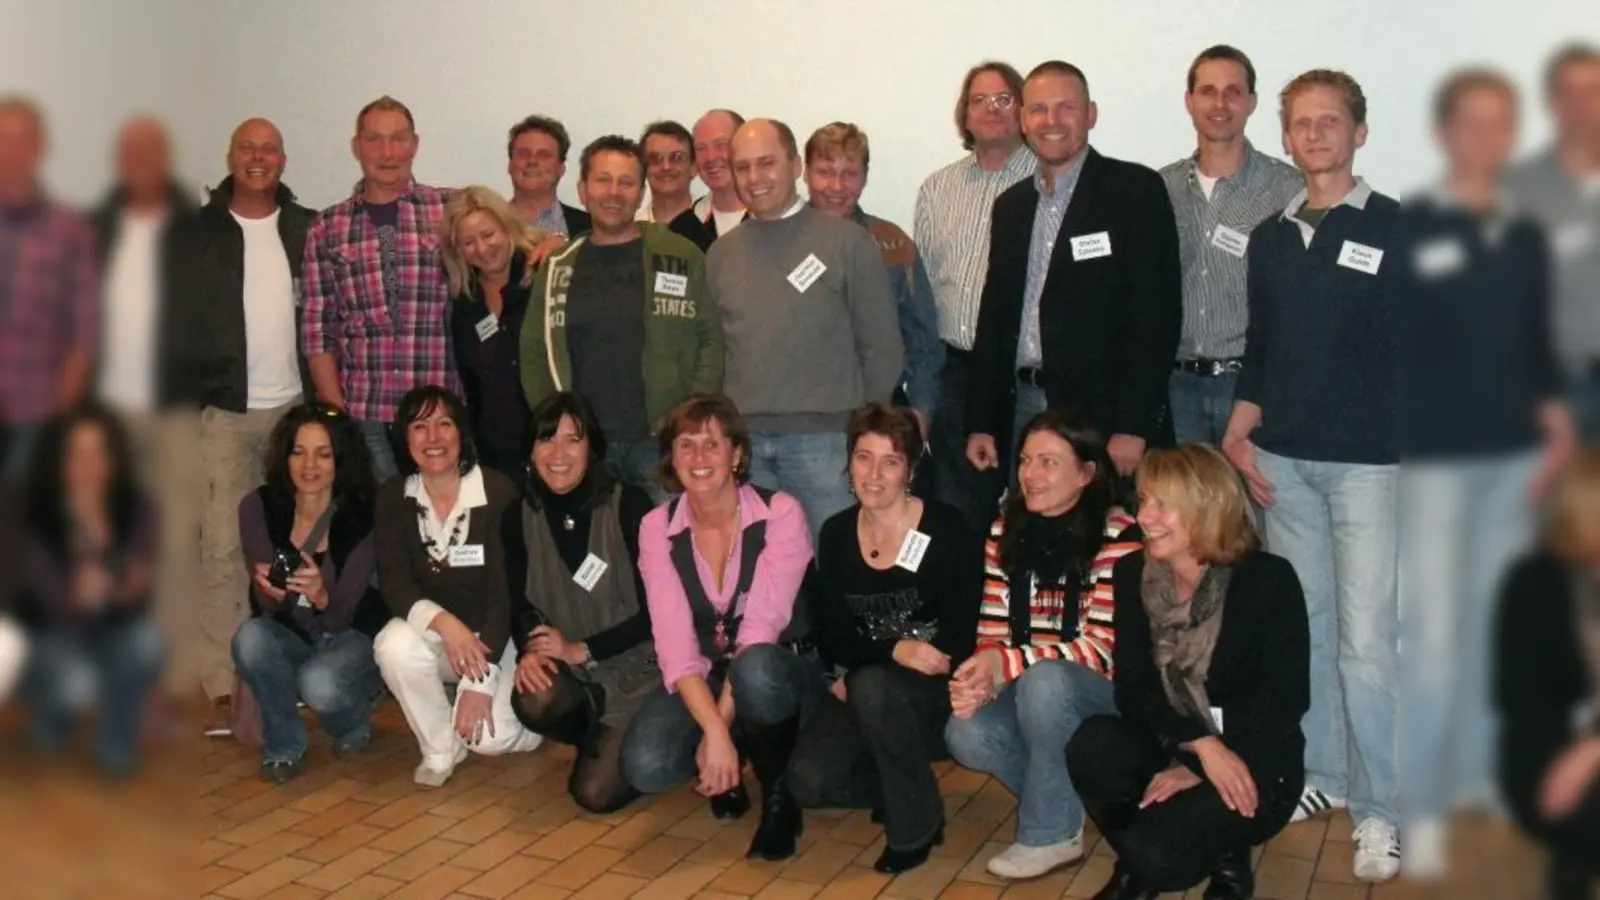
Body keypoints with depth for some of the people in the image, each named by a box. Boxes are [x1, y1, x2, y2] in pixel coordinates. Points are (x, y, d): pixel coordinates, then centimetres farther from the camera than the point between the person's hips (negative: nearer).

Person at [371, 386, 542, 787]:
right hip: (433, 633, 3)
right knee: (394, 644, -31)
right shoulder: (393, 496, -5)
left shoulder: (499, 493, -17)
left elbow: (506, 592, -18)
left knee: (490, 736, -24)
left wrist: (480, 681, -24)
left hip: (493, 636, -3)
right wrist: (443, 622, -32)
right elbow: (393, 582, -11)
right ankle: (440, 747, -5)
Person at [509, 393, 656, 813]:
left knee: (595, 793, -18)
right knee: (534, 702, -31)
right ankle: (600, 738, 4)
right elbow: (518, 598, 5)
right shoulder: (523, 511, -2)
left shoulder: (629, 505, -14)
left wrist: (582, 649, -17)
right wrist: (530, 649, -15)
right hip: (566, 666, 4)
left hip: (632, 668, -4)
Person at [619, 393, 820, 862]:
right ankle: (723, 769, 9)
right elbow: (673, 638, -17)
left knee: (753, 667, -39)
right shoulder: (657, 528, -6)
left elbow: (761, 625, -21)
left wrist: (722, 725, -28)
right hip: (702, 679, 2)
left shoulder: (780, 513, -14)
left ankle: (779, 794, -11)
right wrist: (714, 731, -31)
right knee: (645, 766, -27)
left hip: (776, 675, -2)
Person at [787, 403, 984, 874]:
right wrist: (896, 650, -23)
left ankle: (918, 822, -12)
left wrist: (863, 676, -18)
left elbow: (958, 640, -13)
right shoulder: (836, 534, 1)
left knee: (873, 688, -36)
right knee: (808, 780, -21)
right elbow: (833, 638, -1)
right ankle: (904, 788, 10)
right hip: (864, 689, 4)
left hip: (935, 693, -4)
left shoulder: (948, 530, -12)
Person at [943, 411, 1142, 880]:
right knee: (965, 735, -24)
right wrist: (983, 679, -20)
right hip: (1028, 688, 5)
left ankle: (1053, 832, -14)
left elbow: (1101, 648, -21)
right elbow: (993, 630, 2)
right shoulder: (1006, 529, 1)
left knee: (1044, 682, -36)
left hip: (1105, 689, -5)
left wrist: (1006, 664, -30)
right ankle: (1066, 794, 4)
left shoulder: (1117, 535, -16)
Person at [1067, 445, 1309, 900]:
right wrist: (1202, 745, -24)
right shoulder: (1133, 575, -1)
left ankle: (1224, 855, 7)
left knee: (1156, 852, -29)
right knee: (1091, 746, -28)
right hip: (1171, 747, 4)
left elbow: (1284, 700, -16)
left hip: (1253, 764, -4)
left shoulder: (1268, 580, -13)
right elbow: (1132, 688, -7)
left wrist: (1196, 769, -21)